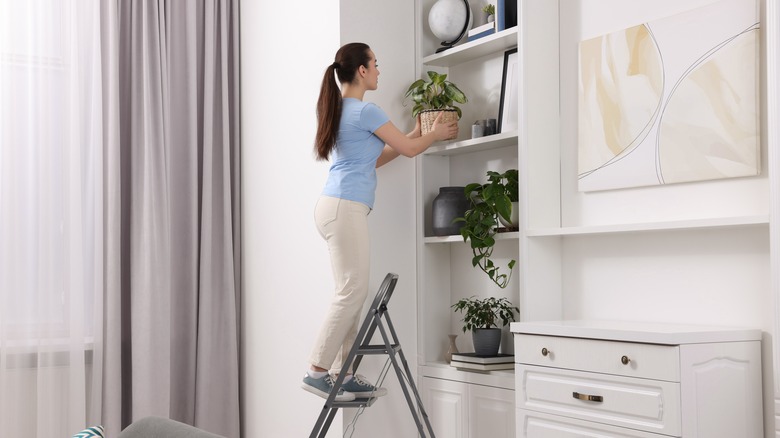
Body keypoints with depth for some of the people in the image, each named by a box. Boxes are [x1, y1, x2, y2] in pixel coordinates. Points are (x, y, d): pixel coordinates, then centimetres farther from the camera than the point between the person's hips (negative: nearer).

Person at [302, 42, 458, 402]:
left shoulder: (340, 110, 20)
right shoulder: (365, 111, -8)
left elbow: (373, 159, 27)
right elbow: (409, 150, 0)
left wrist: (414, 135, 30)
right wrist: (436, 134, 19)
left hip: (335, 206, 10)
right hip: (346, 208, -10)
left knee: (352, 292, 8)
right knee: (352, 292, -8)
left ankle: (343, 375, 8)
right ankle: (317, 372, -7)